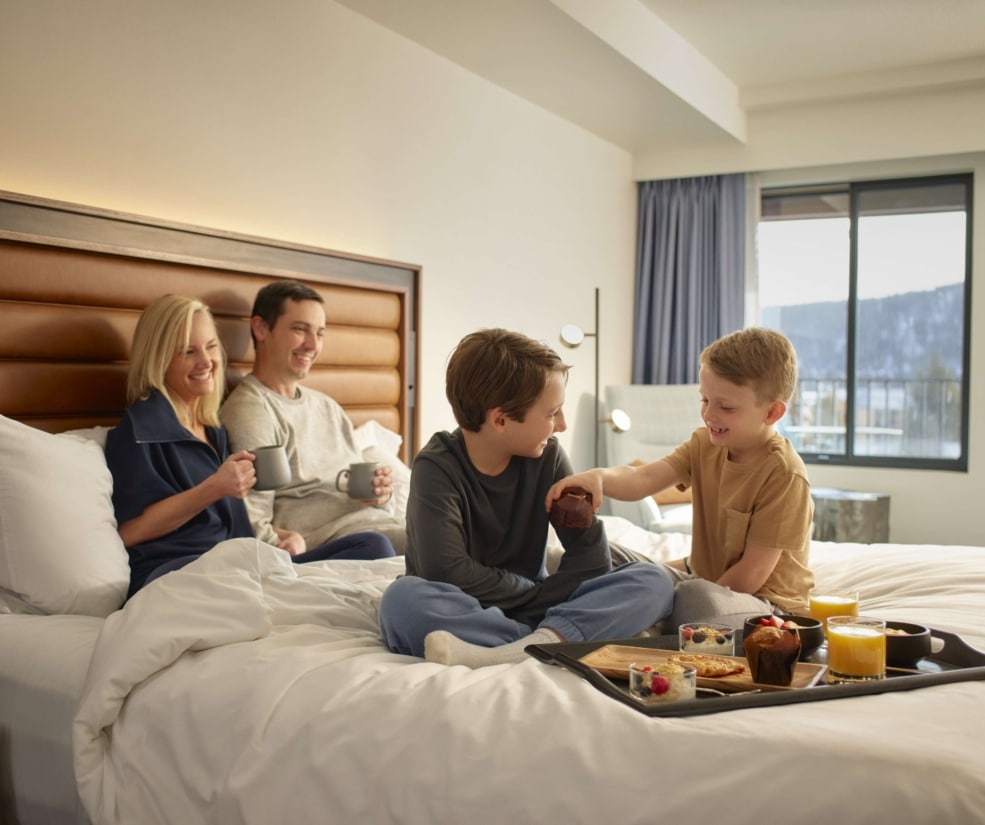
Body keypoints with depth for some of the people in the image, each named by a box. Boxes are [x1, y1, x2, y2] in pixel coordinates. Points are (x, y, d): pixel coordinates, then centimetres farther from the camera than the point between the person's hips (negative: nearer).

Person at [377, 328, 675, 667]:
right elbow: (448, 573, -24)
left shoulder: (547, 456, -1)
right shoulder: (436, 468, -13)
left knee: (653, 580, -16)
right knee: (403, 599, -36)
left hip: (528, 610, 4)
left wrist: (539, 600, -19)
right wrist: (536, 594, -14)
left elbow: (591, 554, -5)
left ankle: (531, 647, -37)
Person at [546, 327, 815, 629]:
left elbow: (751, 574, -20)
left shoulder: (784, 473, -21)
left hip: (767, 602, -7)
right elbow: (641, 480, -16)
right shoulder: (705, 445, 0)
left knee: (696, 598, -37)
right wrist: (599, 476, -37)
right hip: (703, 577, 7)